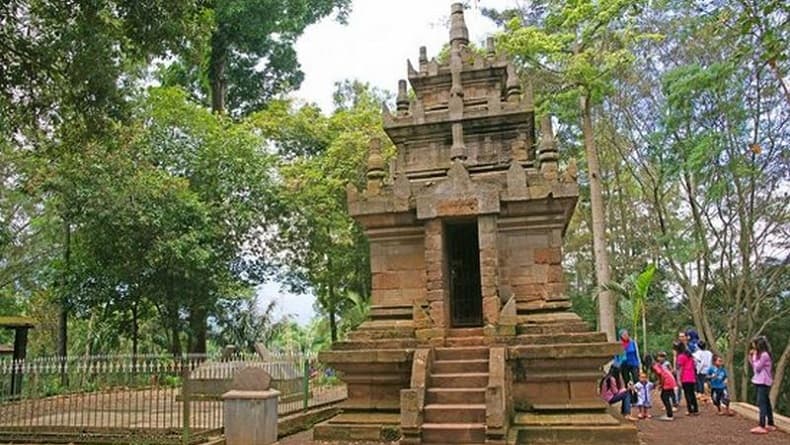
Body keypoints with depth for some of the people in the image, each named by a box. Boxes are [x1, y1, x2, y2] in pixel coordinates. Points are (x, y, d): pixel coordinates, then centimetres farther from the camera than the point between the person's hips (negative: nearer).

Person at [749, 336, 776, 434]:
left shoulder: (764, 355, -17)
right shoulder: (761, 355, 13)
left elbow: (757, 368, -17)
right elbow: (754, 367, 15)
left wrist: (755, 356, -11)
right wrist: (750, 357, 7)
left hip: (763, 383, -10)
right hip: (760, 382, 10)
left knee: (761, 403, -13)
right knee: (766, 403, 15)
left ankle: (762, 427, -16)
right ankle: (770, 425, 23)